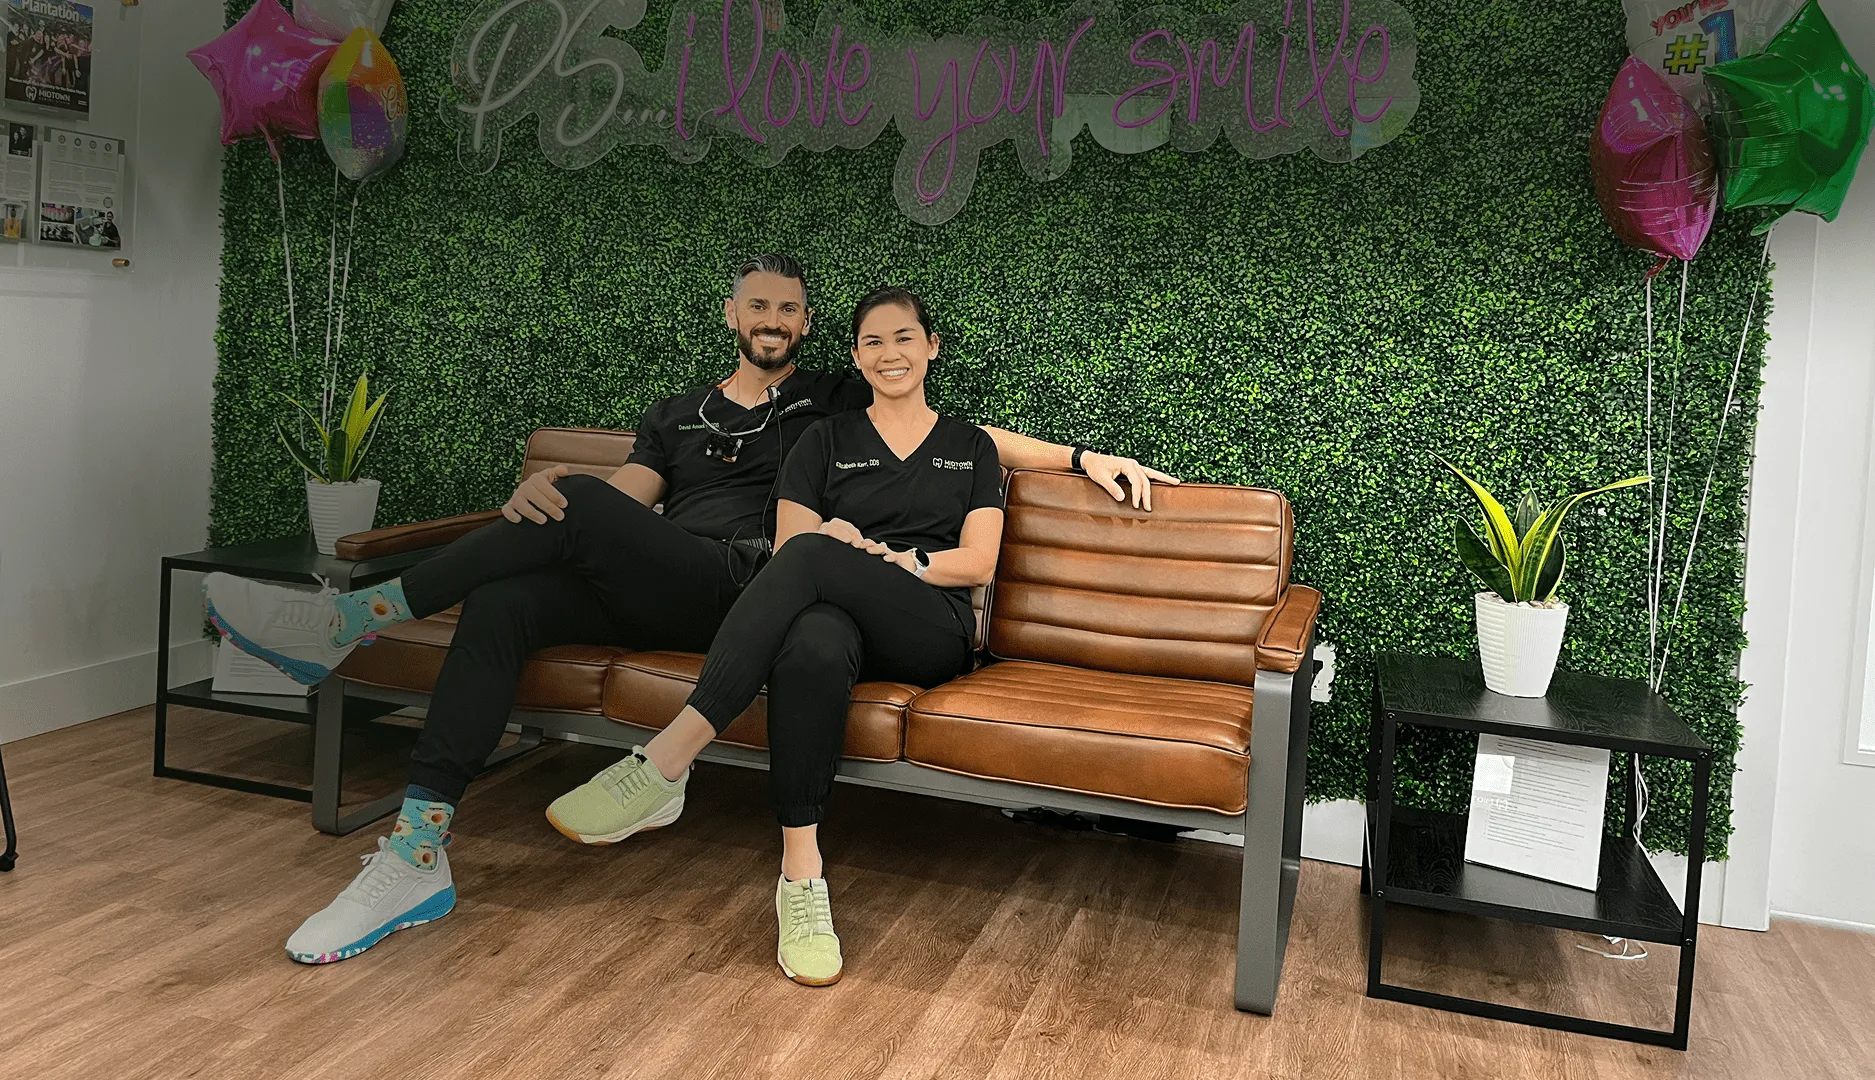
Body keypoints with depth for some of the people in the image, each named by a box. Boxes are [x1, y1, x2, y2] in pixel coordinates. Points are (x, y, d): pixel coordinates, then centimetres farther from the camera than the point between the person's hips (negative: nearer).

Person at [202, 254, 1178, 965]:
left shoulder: (835, 401, 19)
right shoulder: (676, 416, 28)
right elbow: (628, 505, 13)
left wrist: (1084, 457, 7)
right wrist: (537, 491, -10)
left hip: (743, 588, -4)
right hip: (658, 599, 4)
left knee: (583, 508, -28)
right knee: (501, 604, -26)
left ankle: (353, 618, -24)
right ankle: (417, 854, -28)